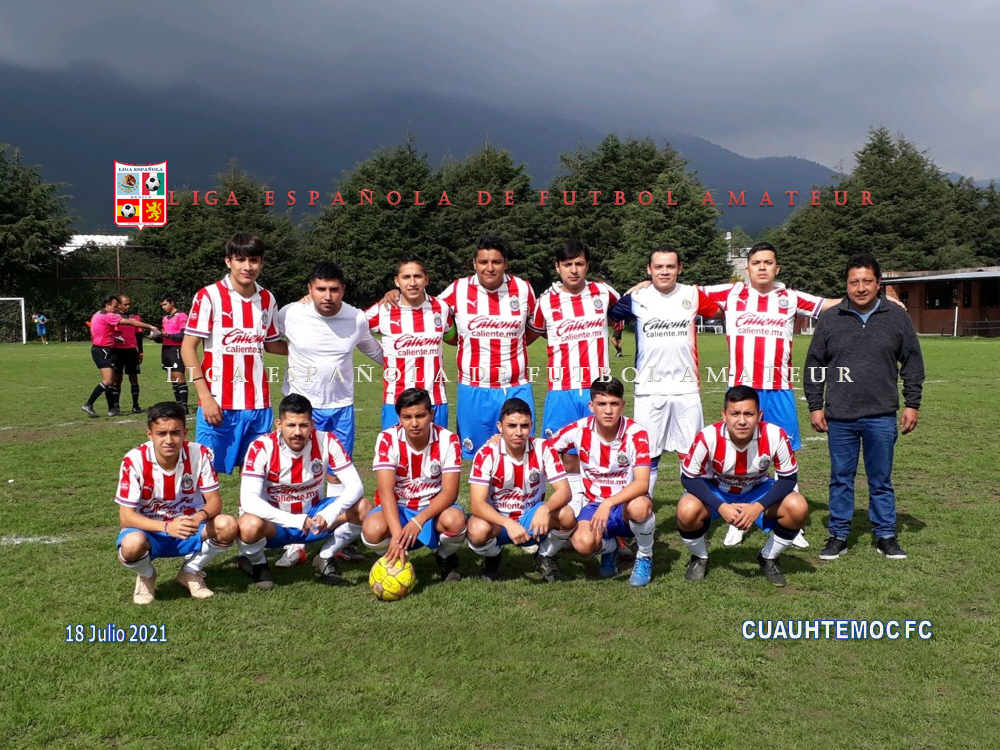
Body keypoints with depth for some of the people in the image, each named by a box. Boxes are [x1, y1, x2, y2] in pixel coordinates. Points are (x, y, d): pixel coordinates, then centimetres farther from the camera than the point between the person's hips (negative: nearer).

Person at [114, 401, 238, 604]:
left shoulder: (199, 454, -14)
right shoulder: (134, 460, -20)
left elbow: (214, 500, -12)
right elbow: (126, 516, -20)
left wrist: (200, 516, -36)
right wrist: (167, 527, -37)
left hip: (189, 527, 2)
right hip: (150, 529, -2)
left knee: (228, 526, -27)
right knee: (132, 544, -37)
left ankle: (191, 572, 3)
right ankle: (146, 576, 2)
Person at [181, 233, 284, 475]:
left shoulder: (267, 300, 8)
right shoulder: (208, 296, -6)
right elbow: (188, 348, -5)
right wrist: (205, 397, -12)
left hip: (258, 404, 4)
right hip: (218, 404, -4)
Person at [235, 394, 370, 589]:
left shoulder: (327, 442, -16)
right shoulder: (262, 447, -22)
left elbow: (355, 485, -17)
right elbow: (248, 500, -30)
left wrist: (329, 514, -35)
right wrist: (295, 521, -38)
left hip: (313, 516, 3)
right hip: (276, 521, -2)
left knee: (362, 508, -21)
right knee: (250, 525, -37)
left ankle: (325, 559, 5)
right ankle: (257, 564, 1)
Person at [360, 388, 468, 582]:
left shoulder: (448, 440, -15)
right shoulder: (387, 440, -16)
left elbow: (449, 492, -19)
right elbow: (386, 491, -25)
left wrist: (418, 521, -35)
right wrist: (397, 533, -40)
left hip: (434, 508, 0)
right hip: (397, 509, 0)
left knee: (455, 520, -34)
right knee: (372, 529, -34)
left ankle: (445, 558, 2)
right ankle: (393, 561, 4)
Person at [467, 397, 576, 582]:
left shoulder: (544, 449, -12)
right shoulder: (486, 454, -18)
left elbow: (564, 491, -16)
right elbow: (476, 503, -25)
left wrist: (545, 509, -40)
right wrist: (508, 524, -42)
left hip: (532, 519, 1)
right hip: (497, 520, -1)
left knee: (567, 515, -29)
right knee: (478, 530, -36)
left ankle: (545, 557, 4)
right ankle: (492, 558, 3)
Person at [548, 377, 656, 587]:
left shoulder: (636, 434, -16)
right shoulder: (579, 430, -9)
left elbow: (642, 483, -26)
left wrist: (609, 503, -40)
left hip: (628, 502, -2)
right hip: (595, 504, 2)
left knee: (639, 506, -39)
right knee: (583, 543, -31)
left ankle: (645, 557, -4)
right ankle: (609, 547, 11)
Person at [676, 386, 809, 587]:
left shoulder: (776, 436, -29)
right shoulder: (708, 437, -32)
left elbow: (788, 478, -17)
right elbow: (689, 478, -21)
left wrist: (759, 507, -31)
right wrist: (721, 507, -32)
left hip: (757, 491, 2)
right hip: (714, 493, -2)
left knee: (798, 508, -23)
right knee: (687, 511, -32)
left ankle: (768, 559, 6)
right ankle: (700, 558, 2)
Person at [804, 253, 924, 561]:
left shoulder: (897, 317, 2)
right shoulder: (830, 319, 2)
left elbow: (912, 363, 8)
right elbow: (814, 365, 7)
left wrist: (912, 404, 4)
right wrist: (815, 406, 3)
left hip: (881, 417, 0)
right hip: (839, 417, 0)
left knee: (881, 480, 10)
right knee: (841, 479, 8)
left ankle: (885, 535, 22)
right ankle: (838, 535, 18)